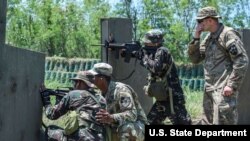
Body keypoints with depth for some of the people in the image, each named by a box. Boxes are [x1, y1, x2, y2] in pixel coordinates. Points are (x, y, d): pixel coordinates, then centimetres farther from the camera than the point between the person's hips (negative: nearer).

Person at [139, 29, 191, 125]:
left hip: (172, 97, -10)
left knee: (182, 124, -11)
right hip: (162, 99, 10)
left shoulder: (162, 52, -13)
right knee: (151, 122, 16)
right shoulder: (154, 53, 15)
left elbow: (155, 68, -26)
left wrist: (145, 57, -14)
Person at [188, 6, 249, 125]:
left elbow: (242, 61, -17)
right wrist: (196, 38, 4)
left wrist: (232, 85, -20)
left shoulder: (228, 34, -10)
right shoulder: (208, 38, 16)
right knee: (207, 122, 12)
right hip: (210, 89, 9)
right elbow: (195, 59, 15)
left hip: (224, 90, -9)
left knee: (222, 121, -13)